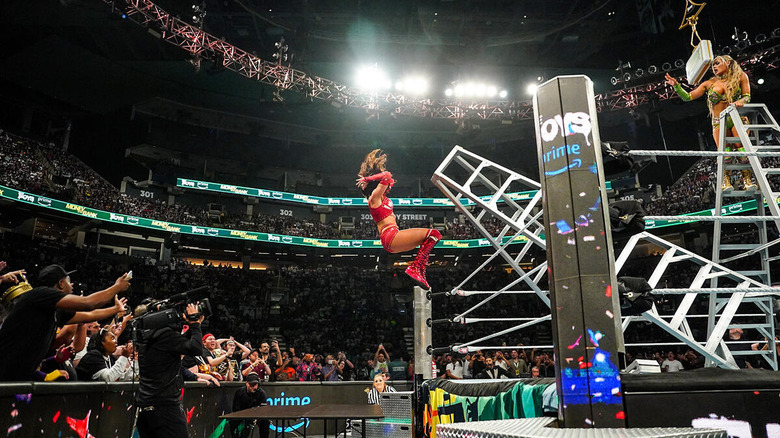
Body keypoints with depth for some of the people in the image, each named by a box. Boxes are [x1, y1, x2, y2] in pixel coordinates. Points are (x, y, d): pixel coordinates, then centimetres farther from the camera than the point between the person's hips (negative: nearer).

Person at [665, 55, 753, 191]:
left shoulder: (740, 76, 10)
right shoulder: (709, 84, 14)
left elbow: (747, 96, 7)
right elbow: (688, 97, 9)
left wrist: (741, 101, -16)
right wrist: (676, 86, -4)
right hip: (719, 122, 1)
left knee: (742, 148, -19)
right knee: (724, 151, -16)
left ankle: (748, 180, -19)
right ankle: (726, 182, -20)